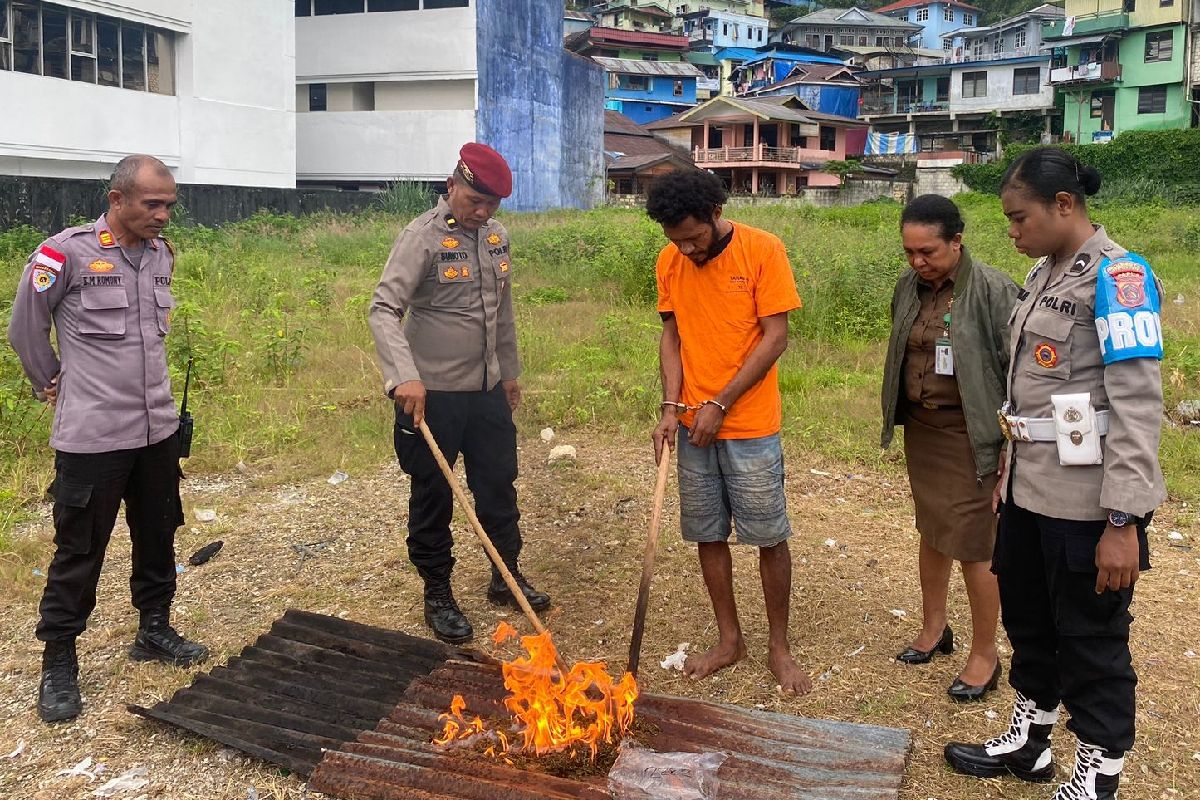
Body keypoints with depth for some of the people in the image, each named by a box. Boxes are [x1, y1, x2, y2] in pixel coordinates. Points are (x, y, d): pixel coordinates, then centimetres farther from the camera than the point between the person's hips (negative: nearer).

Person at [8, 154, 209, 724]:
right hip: (91, 437, -5)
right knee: (79, 553, 4)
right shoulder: (66, 252, -12)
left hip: (158, 430, 6)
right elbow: (25, 328, -1)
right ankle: (58, 664, 19)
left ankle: (154, 631, 34)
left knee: (158, 538, 15)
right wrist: (53, 384, 9)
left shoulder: (162, 255, 6)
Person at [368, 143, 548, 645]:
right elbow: (384, 311, -22)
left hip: (487, 391, 7)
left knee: (499, 486, 16)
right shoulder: (423, 236, -14)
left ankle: (507, 578, 33)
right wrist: (405, 376, -34)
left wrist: (509, 370, 22)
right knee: (433, 498, 6)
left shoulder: (496, 237, 8)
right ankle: (437, 595, 21)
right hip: (433, 395, -6)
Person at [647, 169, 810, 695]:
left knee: (769, 538, 4)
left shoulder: (762, 251, -11)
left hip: (750, 426, -4)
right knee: (708, 535, 11)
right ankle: (729, 639, 28)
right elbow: (672, 336, 7)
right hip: (693, 425, 4)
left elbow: (775, 337, -12)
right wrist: (671, 408, -7)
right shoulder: (669, 263, 2)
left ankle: (779, 647, 21)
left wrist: (720, 405, -15)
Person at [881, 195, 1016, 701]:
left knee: (973, 544, 0)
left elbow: (1015, 372, -14)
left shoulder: (993, 291, -16)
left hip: (970, 434, -6)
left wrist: (1011, 447, -14)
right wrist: (897, 417, 15)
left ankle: (985, 655, 17)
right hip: (921, 427, 6)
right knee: (932, 532, 19)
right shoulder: (908, 288, 3)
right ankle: (933, 627, 36)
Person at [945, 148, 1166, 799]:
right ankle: (1028, 742, 38)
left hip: (1085, 501, -8)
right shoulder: (1044, 273, 10)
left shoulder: (1116, 275, -15)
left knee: (1090, 639, 6)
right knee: (1026, 618, 20)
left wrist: (1122, 521, -22)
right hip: (1031, 489, 8)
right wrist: (1010, 469, 17)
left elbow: (1137, 405, -20)